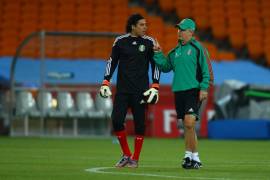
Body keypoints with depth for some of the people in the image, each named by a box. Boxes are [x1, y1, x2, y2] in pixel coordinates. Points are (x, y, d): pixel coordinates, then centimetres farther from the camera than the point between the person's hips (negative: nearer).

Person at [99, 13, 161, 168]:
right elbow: (112, 61, 11)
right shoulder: (120, 41, 2)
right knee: (117, 120, -8)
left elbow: (155, 64, 5)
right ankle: (126, 155, 8)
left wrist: (155, 86, -3)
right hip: (122, 88, 1)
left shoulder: (149, 42, 0)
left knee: (139, 123, -1)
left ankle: (135, 159, 12)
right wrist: (106, 82, 3)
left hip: (140, 90, -1)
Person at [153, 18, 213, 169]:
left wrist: (204, 88, -13)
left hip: (194, 91, -7)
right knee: (187, 126, 8)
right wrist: (158, 53, 9)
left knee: (189, 122, -17)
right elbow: (165, 67, 20)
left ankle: (190, 156, -10)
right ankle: (194, 157, 14)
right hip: (179, 91, 7)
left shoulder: (197, 48, -3)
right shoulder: (175, 51, 15)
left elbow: (206, 70, -6)